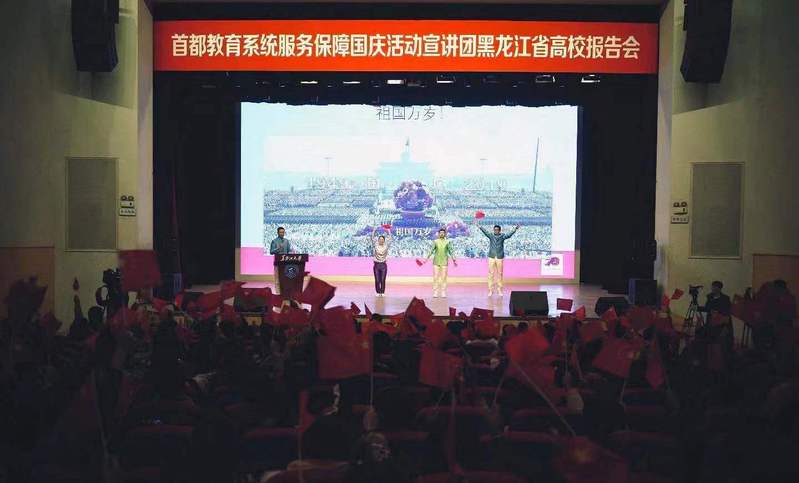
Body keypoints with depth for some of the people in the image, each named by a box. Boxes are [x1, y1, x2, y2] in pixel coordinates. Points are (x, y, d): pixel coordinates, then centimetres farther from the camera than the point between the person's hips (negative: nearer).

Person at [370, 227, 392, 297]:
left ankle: (382, 292, 10)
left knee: (383, 280, 1)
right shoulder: (375, 245, 0)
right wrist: (374, 230, -13)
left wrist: (389, 231, -5)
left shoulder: (386, 246, 2)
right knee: (377, 280, 1)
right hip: (376, 264, 0)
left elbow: (390, 238, -1)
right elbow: (372, 238, -6)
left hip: (383, 265, 0)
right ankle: (378, 292, 11)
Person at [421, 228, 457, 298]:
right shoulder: (435, 241, 3)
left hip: (444, 262, 0)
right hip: (436, 261, 0)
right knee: (435, 277, -2)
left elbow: (450, 251, 5)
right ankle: (435, 293, 2)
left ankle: (443, 293, 7)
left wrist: (454, 260, 1)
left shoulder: (447, 242, 4)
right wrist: (427, 259, -8)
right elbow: (431, 251, 0)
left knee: (444, 277, 1)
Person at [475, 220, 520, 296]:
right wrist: (479, 226, -29)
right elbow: (485, 232, -13)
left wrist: (514, 230, -34)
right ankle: (490, 290, 6)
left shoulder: (502, 236, 0)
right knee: (491, 274, 0)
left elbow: (508, 235, -16)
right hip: (491, 257, 0)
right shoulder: (491, 235, 1)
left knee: (499, 274, 4)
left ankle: (499, 290, 13)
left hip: (500, 257, 0)